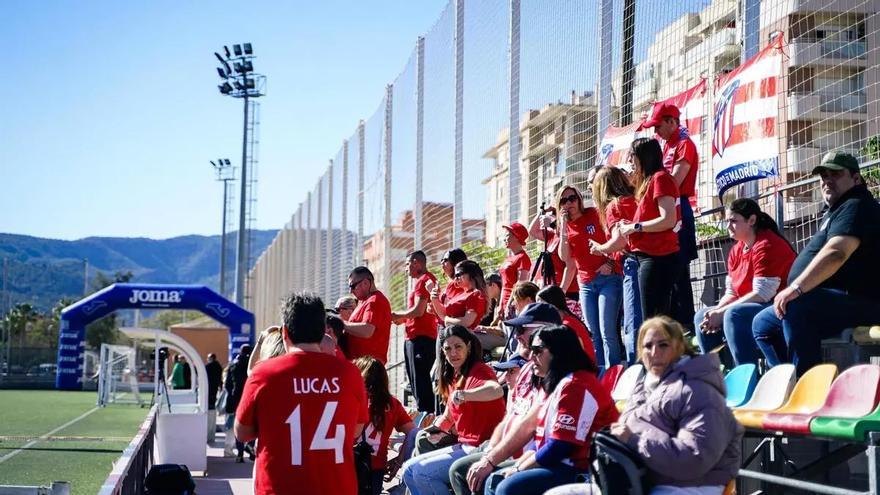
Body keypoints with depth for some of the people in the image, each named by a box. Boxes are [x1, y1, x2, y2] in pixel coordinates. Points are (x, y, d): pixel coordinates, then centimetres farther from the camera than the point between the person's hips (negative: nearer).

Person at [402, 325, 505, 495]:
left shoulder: (478, 371, -14)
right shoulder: (454, 376, 14)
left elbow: (497, 391, -38)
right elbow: (448, 417, 20)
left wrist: (462, 395, -44)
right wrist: (433, 430, 1)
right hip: (464, 445, 9)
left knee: (423, 471, -17)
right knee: (409, 469, 10)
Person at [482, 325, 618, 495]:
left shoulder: (575, 385, -17)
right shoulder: (551, 385, 17)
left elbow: (559, 447, -21)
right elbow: (542, 439, 17)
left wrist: (518, 469, -10)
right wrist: (517, 466, 2)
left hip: (580, 471, -11)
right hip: (560, 464, 11)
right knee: (494, 481, 9)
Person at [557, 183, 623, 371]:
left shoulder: (595, 214, 0)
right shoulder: (565, 227, 10)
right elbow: (565, 257, -3)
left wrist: (610, 262, -11)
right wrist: (564, 226, -7)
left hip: (609, 278, -5)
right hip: (586, 283, 5)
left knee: (607, 331, -14)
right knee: (593, 333, 3)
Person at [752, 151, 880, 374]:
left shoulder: (857, 206, -12)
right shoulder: (835, 211, 23)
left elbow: (836, 253, -29)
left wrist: (797, 288, -34)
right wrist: (796, 289, 14)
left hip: (859, 302, -11)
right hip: (832, 300, 11)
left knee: (796, 307, -36)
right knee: (762, 324, 12)